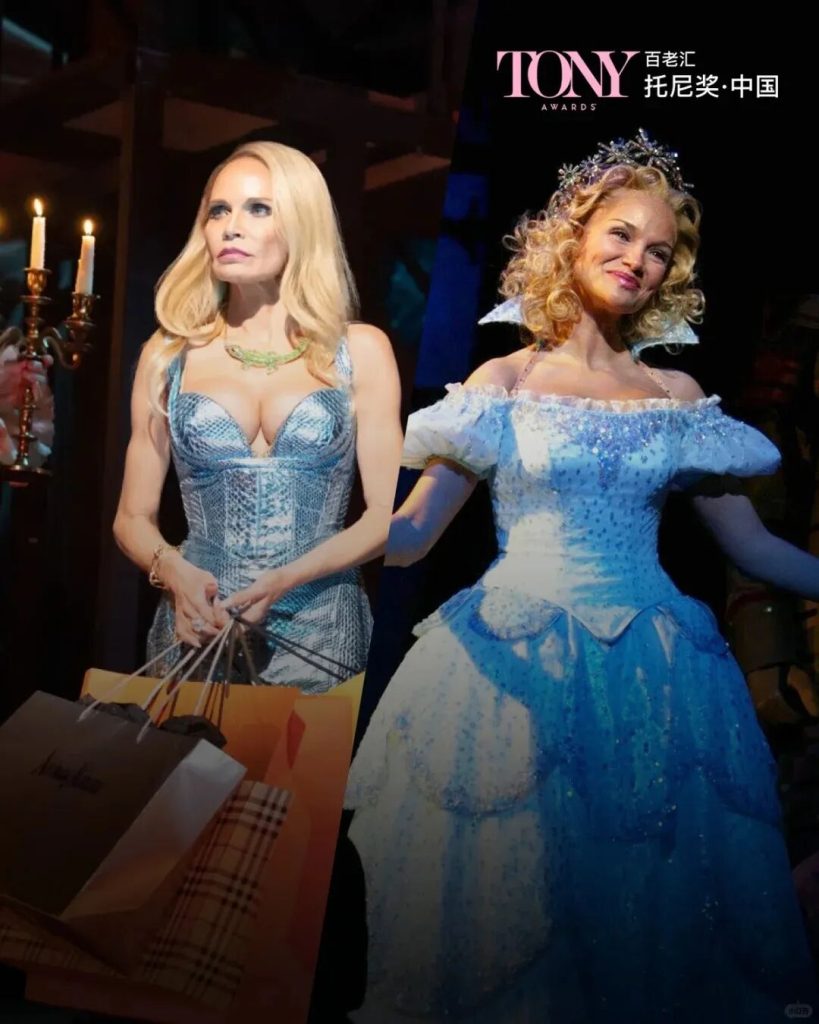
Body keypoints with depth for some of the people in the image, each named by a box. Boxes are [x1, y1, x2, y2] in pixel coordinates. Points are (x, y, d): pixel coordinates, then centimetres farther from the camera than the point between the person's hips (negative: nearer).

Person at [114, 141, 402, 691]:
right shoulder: (169, 354, 6)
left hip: (319, 632, -1)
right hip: (197, 626, 1)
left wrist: (286, 579, -16)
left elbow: (387, 514, -2)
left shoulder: (360, 350, 2)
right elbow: (134, 517, 8)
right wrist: (173, 571, -14)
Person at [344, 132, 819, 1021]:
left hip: (647, 678, 2)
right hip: (515, 670, -2)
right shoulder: (504, 381, 3)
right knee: (499, 892, 6)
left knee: (646, 897, 9)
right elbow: (407, 534, -1)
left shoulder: (680, 398, 9)